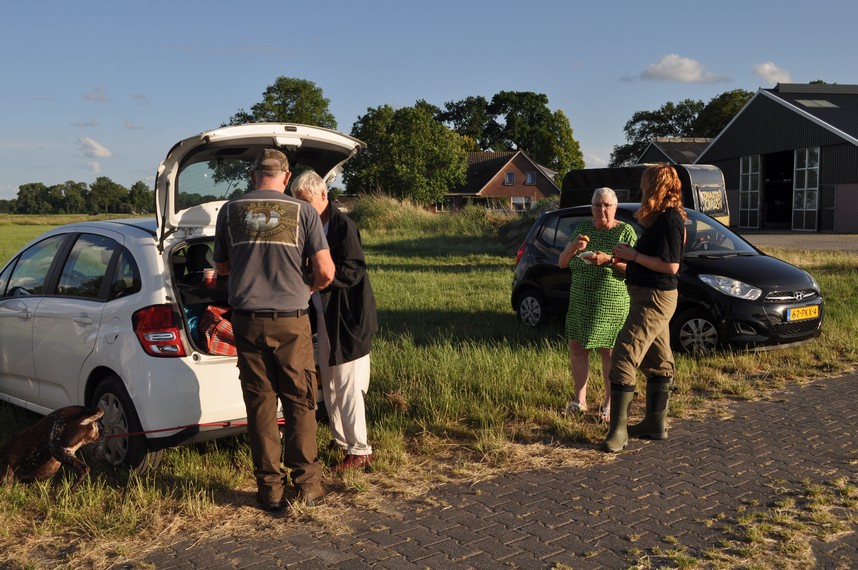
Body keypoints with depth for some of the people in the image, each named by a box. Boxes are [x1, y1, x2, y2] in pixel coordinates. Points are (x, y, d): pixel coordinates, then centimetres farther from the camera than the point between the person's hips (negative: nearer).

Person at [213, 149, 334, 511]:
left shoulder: (230, 211, 4)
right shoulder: (303, 212, -3)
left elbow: (221, 268, 14)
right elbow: (325, 271, -7)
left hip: (248, 321, 2)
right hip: (291, 320, -2)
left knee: (260, 404, 8)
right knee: (300, 403, 9)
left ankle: (270, 490, 14)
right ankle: (307, 485, 12)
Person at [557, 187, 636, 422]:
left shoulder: (625, 231, -4)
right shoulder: (583, 228, 8)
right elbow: (562, 263, 5)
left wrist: (609, 260, -24)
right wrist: (573, 247, -15)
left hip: (611, 304, -4)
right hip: (580, 302, 5)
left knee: (608, 351, -1)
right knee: (576, 347, 5)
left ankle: (609, 403, 10)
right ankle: (579, 400, 16)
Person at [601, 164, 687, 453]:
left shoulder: (669, 220, -18)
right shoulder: (663, 218, 13)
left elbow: (670, 265, -24)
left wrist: (633, 255, -18)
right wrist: (628, 254, 7)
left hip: (654, 298, -11)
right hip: (653, 297, 11)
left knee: (623, 359, -12)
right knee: (658, 362, 16)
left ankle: (619, 429, -9)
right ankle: (656, 424, 26)